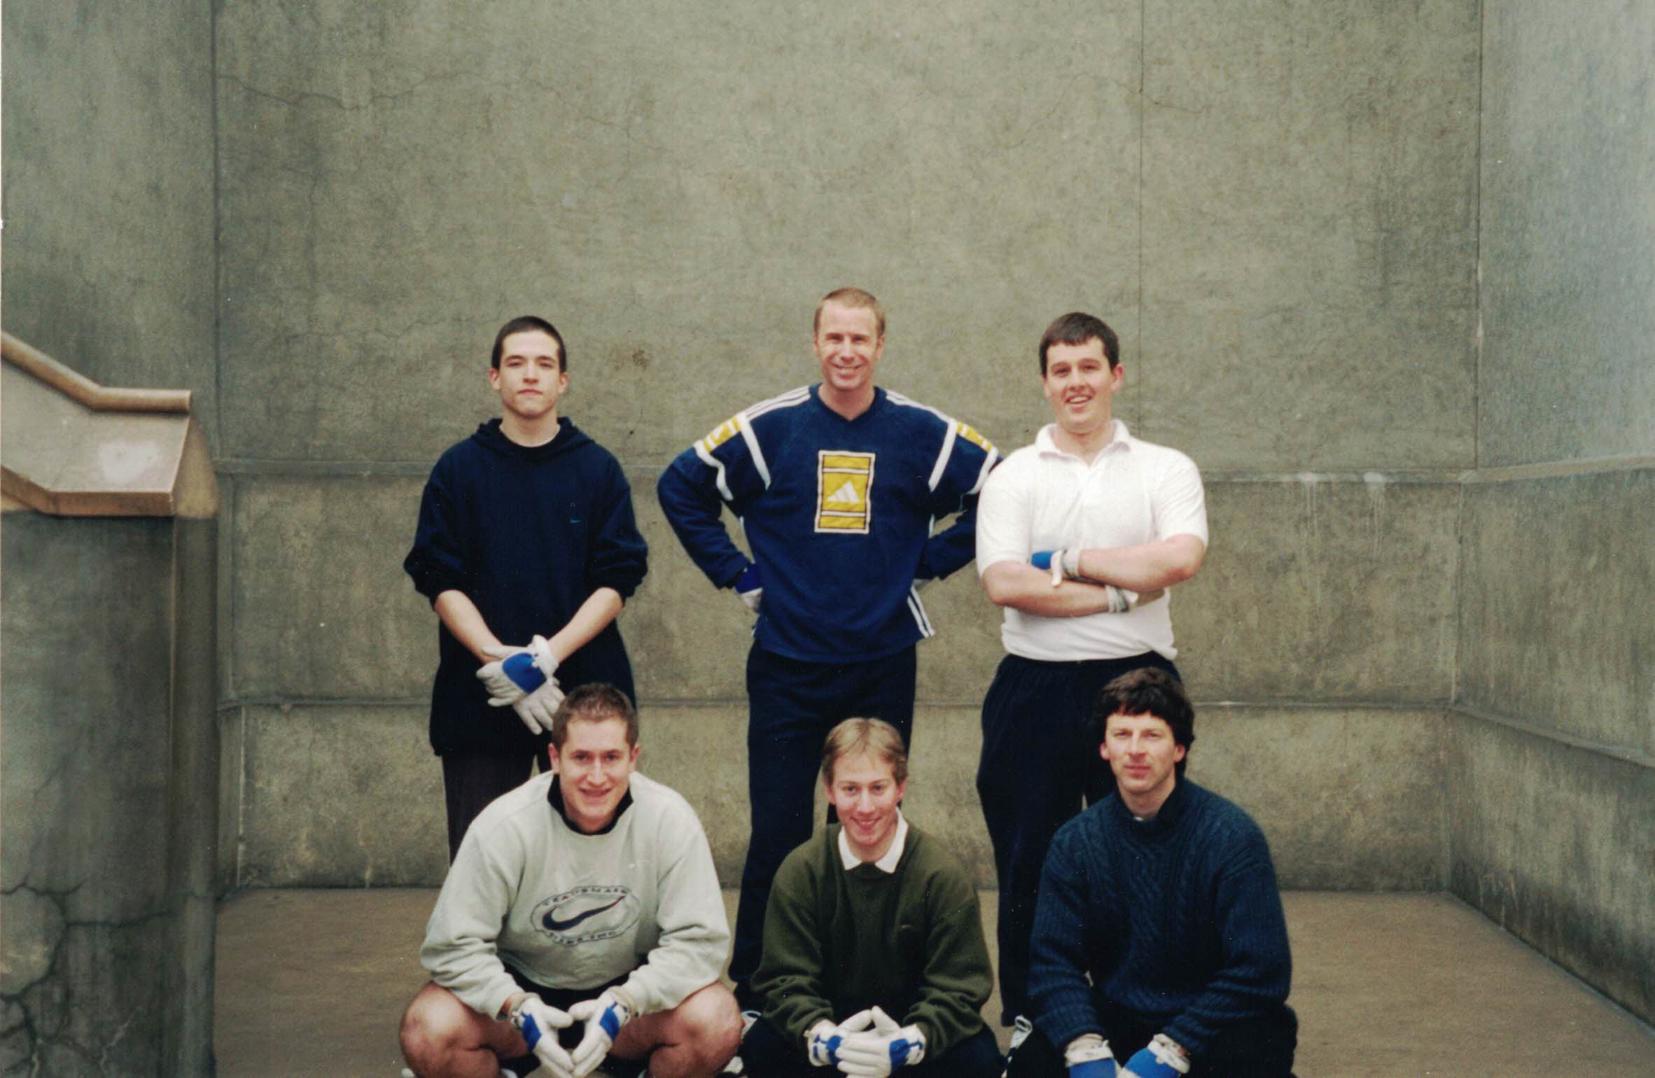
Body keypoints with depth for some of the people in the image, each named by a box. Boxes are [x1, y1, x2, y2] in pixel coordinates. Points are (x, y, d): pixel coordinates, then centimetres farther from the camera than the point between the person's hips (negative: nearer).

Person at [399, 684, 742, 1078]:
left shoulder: (670, 820, -17)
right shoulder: (503, 826, -19)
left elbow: (699, 939, -17)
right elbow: (453, 945, -16)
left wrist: (624, 1002, -32)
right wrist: (518, 1007, -31)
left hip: (628, 985, 0)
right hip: (522, 983, 0)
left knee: (717, 1022, -28)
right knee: (429, 1031, -28)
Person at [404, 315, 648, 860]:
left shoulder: (598, 469, 7)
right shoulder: (458, 469, 7)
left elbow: (616, 581, -1)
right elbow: (441, 582, 0)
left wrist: (547, 655, -15)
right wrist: (500, 660, -15)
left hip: (585, 691, 0)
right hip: (479, 696, 0)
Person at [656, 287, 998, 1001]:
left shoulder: (921, 433, 0)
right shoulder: (769, 428, -2)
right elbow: (680, 488, 6)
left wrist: (929, 561, 3)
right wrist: (738, 574, 1)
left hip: (884, 667, 1)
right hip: (786, 667, -1)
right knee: (777, 836, 2)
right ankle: (750, 997, 12)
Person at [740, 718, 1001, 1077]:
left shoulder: (943, 875, -14)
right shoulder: (801, 871, -10)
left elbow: (959, 989, -17)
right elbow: (785, 979, -14)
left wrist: (912, 1041, -38)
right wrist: (820, 1035, -36)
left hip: (908, 1030, 0)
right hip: (833, 1024, 1)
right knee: (761, 1048, -28)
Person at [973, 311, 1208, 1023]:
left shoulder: (1167, 470, 6)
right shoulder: (1013, 477, 6)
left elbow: (1181, 558, -13)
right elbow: (1004, 583, -9)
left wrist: (1069, 560, -8)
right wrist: (1118, 594, -11)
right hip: (1036, 690, 0)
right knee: (1028, 864, 6)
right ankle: (1027, 1024, 17)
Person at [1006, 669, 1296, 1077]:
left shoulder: (1232, 836, -14)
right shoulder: (1075, 843, -3)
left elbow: (1260, 971, -17)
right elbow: (1053, 959, -7)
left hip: (1217, 1021, -2)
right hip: (1117, 1018, 2)